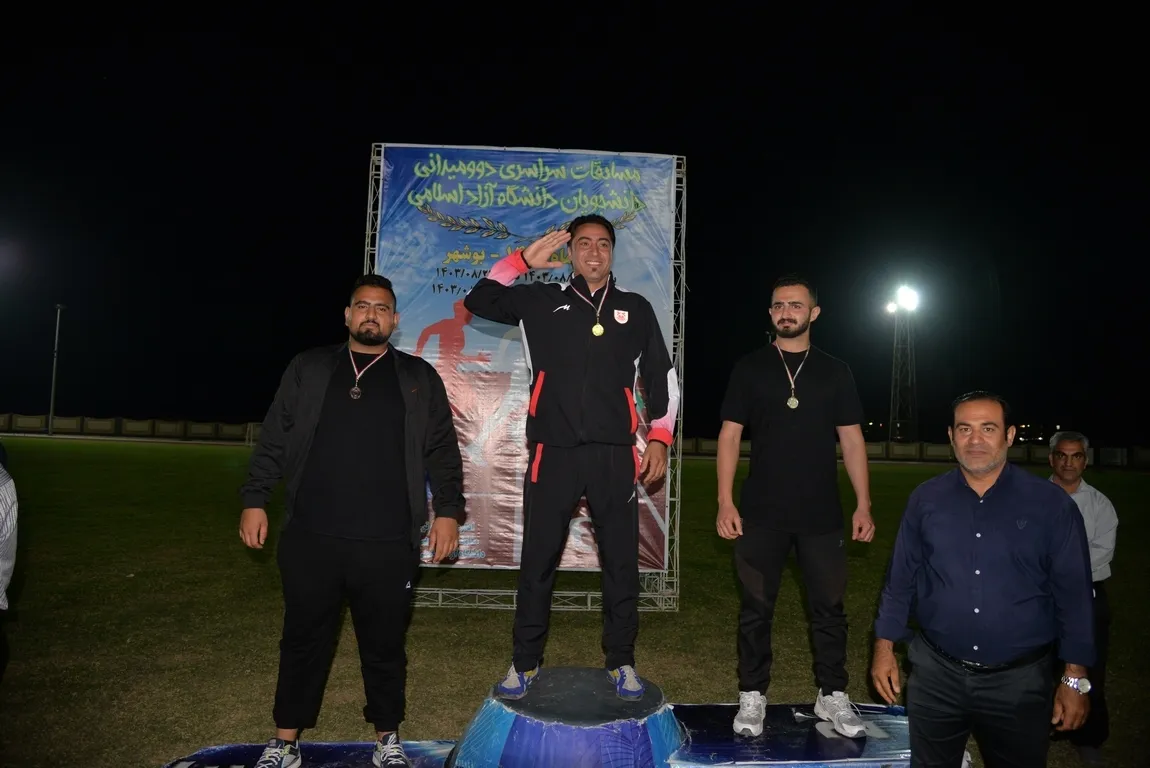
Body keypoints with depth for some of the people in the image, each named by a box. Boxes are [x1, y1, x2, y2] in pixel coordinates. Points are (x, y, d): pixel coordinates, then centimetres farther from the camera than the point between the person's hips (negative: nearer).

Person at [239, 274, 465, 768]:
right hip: (311, 537, 1)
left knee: (385, 644, 10)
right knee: (304, 640, 12)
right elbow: (273, 442, 9)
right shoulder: (308, 369, 10)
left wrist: (448, 510, -1)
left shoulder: (419, 378, 8)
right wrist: (255, 501, 2)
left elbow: (442, 453, 6)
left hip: (388, 543, 0)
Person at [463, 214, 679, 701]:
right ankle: (525, 661, 21)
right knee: (537, 561, 6)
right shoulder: (543, 302, 9)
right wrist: (524, 260, 2)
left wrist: (659, 438, 5)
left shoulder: (636, 309, 11)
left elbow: (661, 377, 13)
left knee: (621, 561, 6)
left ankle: (621, 662, 22)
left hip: (614, 456, 1)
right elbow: (478, 301, 9)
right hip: (553, 454, 0)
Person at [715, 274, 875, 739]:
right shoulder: (749, 368, 4)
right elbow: (730, 435, 2)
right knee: (756, 608, 6)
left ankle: (832, 696, 24)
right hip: (761, 514, -1)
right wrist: (725, 502, -6)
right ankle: (753, 697, 19)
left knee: (829, 608, 8)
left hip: (822, 514, 1)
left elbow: (852, 441, 7)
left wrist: (863, 504, 0)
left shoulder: (834, 371, 7)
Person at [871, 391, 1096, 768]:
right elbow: (901, 578, 5)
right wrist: (885, 646, 4)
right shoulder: (926, 499, -1)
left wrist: (1075, 678, -3)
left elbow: (1073, 593, -3)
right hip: (935, 675, 2)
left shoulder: (1051, 504, -7)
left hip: (1019, 682, -1)